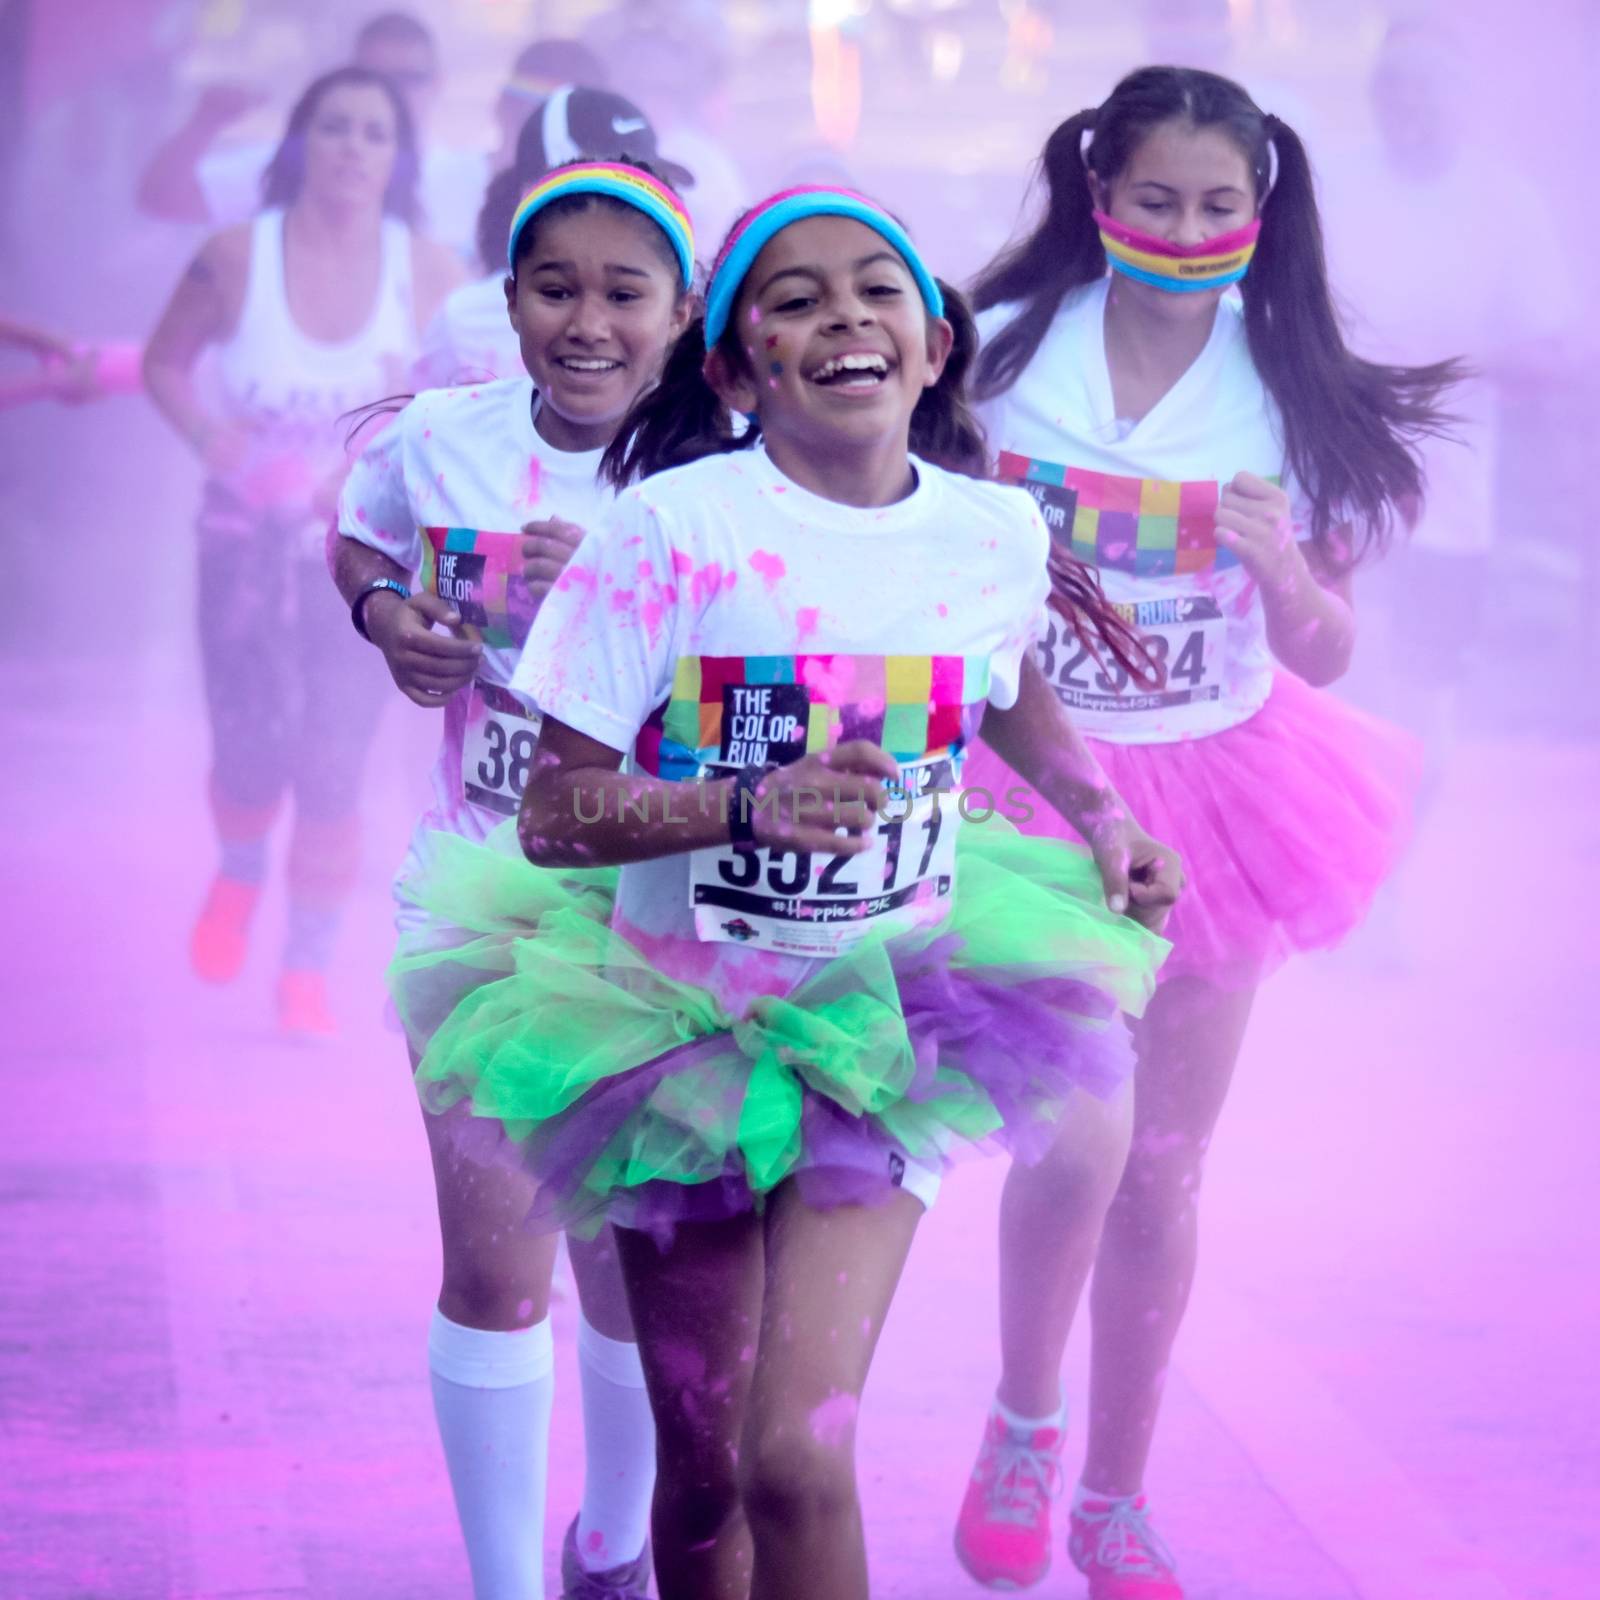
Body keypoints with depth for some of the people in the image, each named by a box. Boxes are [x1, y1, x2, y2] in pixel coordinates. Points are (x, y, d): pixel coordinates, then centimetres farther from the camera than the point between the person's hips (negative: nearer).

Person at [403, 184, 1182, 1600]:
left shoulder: (996, 536, -2)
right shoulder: (676, 528, -14)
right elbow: (554, 816, -12)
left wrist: (1105, 820, 8)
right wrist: (747, 804, -27)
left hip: (882, 1022, 1)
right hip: (684, 1023, -1)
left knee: (799, 1453, -14)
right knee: (703, 1476, 8)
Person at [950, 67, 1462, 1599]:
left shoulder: (1292, 396, -4)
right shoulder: (1004, 354, -8)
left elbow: (1324, 656, 0)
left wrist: (1285, 570, -20)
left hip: (1206, 792, 2)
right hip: (1033, 782, -2)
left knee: (1161, 1172, 8)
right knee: (1078, 1141, -14)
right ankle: (1024, 1424, 15)